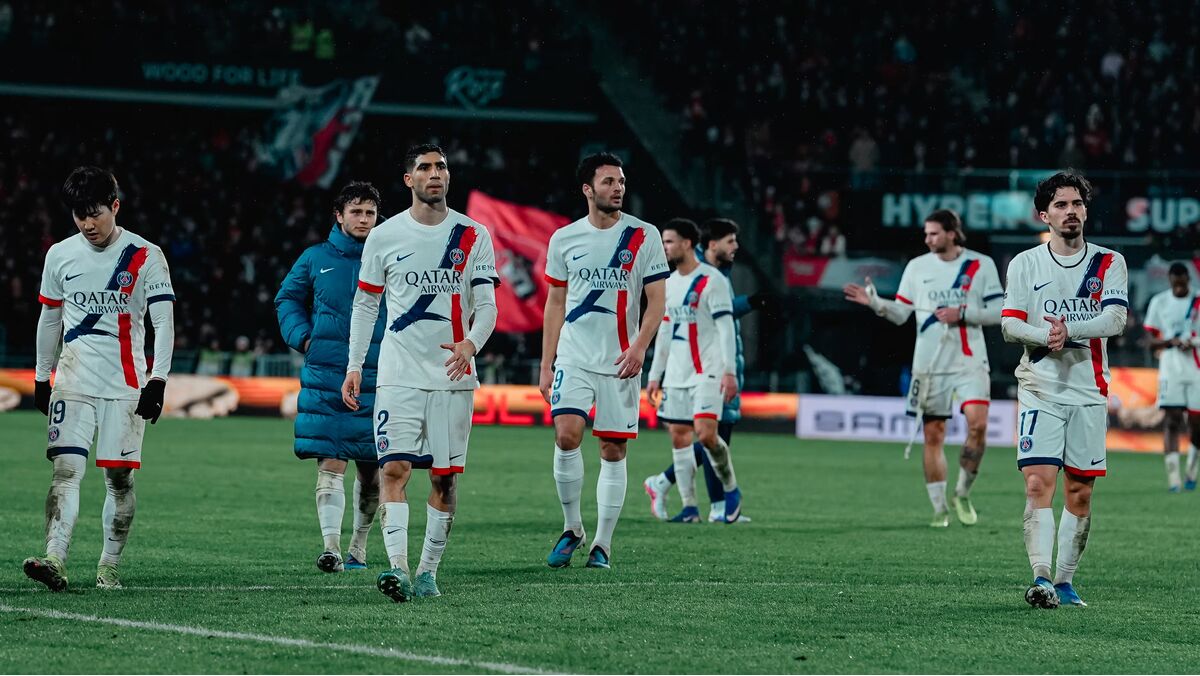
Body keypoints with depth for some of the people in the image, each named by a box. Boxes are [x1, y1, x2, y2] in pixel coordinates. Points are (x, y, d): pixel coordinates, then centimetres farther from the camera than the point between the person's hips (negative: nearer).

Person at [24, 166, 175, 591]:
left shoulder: (145, 257, -3)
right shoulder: (60, 255, 8)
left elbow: (164, 322, -5)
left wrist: (157, 381, -12)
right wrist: (41, 378, 19)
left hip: (126, 384, -2)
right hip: (73, 381, 2)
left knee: (119, 476, -1)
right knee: (65, 469, -11)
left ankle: (109, 568, 8)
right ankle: (54, 563, -22)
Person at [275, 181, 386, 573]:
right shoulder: (316, 258, 6)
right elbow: (287, 299, 18)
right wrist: (303, 337, 2)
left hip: (376, 376, 1)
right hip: (324, 375, -1)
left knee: (370, 467, 8)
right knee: (330, 464, -10)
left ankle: (359, 547, 24)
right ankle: (331, 547, -15)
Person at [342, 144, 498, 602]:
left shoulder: (473, 236, 4)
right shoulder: (384, 236, 4)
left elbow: (486, 306, 1)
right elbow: (365, 304, 12)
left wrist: (471, 343, -19)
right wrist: (354, 366, 5)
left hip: (453, 375, 1)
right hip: (399, 375, -1)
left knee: (445, 478, 3)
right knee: (394, 468, -14)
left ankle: (428, 570, 14)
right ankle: (398, 568, -22)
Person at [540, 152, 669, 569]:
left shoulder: (644, 236, 0)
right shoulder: (563, 239, 6)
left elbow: (656, 300, 0)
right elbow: (555, 304, 12)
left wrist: (639, 347, -16)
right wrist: (546, 366, 8)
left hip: (620, 362, -1)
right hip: (573, 358, 1)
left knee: (613, 451, 1)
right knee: (566, 437, -16)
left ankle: (603, 544, 9)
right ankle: (572, 528, 2)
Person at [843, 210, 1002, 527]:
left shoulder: (981, 265, 0)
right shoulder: (917, 267, 7)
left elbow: (997, 312, -1)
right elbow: (900, 313, 8)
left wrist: (962, 314, -14)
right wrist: (875, 303, -10)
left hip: (969, 361, -2)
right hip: (930, 366, 2)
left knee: (978, 422, -19)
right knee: (933, 435, 2)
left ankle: (962, 494, -1)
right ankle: (939, 508, 12)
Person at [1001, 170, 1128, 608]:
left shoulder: (1109, 263, 6)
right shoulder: (1025, 264, 6)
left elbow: (1115, 319, -8)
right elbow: (1009, 324, -1)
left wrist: (1069, 330, -24)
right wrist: (1046, 335, -20)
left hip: (1089, 391, 1)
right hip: (1040, 388, -1)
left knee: (1080, 491, 3)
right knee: (1038, 483, -15)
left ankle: (1064, 581, 12)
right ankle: (1041, 577, -21)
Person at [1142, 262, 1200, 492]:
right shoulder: (1159, 302, 4)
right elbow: (1151, 341, 6)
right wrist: (1170, 342, -15)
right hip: (1170, 368, -1)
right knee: (1171, 419, -11)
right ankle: (1172, 475, -14)